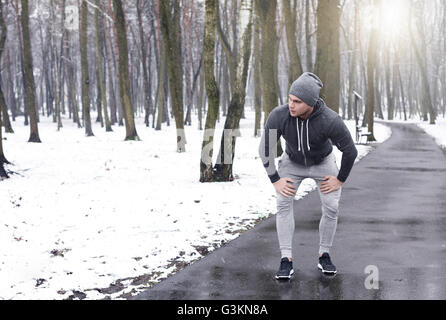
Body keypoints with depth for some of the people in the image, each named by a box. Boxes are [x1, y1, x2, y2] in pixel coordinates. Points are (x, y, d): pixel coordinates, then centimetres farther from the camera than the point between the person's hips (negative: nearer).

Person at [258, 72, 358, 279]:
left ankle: (324, 256, 11)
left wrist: (341, 179, -13)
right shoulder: (278, 116, -35)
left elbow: (350, 151, -22)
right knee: (283, 204, -17)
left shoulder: (331, 120, -39)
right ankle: (286, 261, -12)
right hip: (292, 162, 1)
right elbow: (265, 149, -19)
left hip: (323, 161, -1)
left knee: (331, 208, -10)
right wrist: (275, 181, -18)